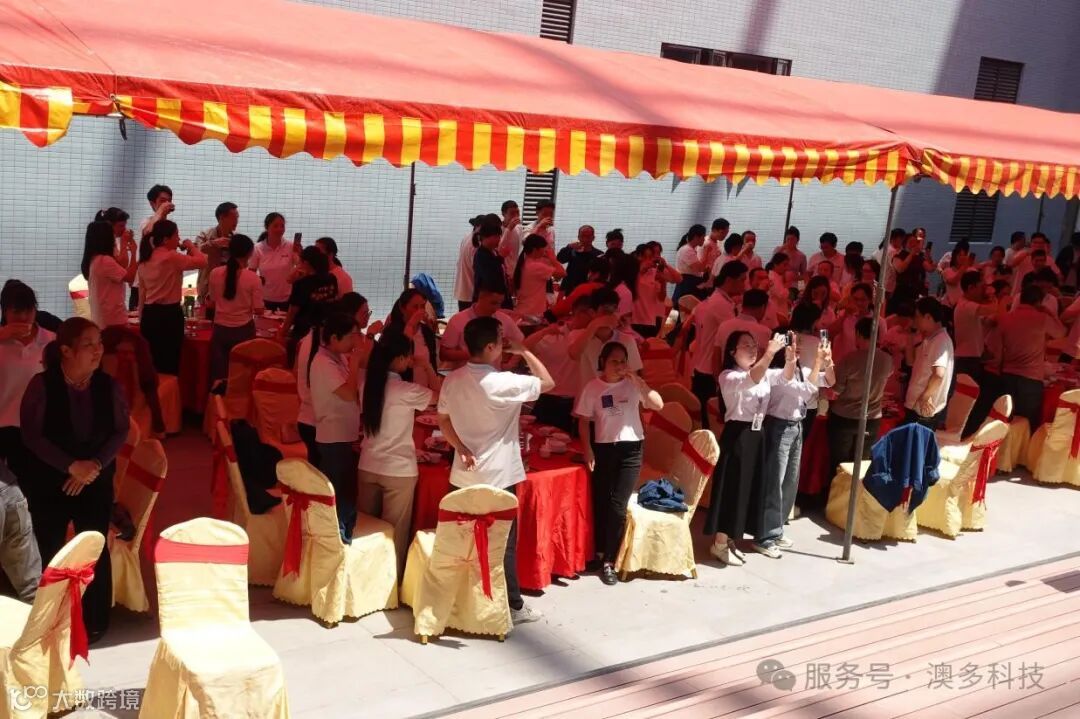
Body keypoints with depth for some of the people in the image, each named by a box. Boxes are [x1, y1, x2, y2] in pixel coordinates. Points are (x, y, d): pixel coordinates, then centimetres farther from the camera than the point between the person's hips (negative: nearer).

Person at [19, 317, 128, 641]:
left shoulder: (108, 386, -6)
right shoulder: (42, 384, -13)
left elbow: (120, 431, -2)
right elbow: (31, 435, -14)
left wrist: (96, 464, -15)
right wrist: (71, 466, -19)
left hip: (96, 480, 2)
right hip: (48, 481, -1)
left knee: (95, 551, 4)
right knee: (48, 552, 8)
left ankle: (95, 621, 21)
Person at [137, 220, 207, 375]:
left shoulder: (145, 260, 10)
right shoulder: (171, 257, -15)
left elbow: (142, 293, 13)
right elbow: (202, 261, -19)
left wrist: (143, 318, 18)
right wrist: (191, 246, 0)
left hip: (149, 313, 8)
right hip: (168, 314, -8)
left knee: (151, 362, 13)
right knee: (170, 362, -1)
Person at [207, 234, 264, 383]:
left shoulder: (215, 273, -5)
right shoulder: (253, 278, -13)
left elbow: (212, 302, 8)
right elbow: (258, 310, -9)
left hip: (220, 330, 2)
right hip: (244, 331, -2)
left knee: (219, 375, 11)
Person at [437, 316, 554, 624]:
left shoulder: (452, 380, 0)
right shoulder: (504, 383, -19)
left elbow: (443, 421, 9)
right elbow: (547, 382, -8)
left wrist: (462, 448, 4)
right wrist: (524, 351, -1)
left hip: (465, 474, 6)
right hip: (498, 476, -6)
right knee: (504, 542, 4)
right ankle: (513, 607, 14)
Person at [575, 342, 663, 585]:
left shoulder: (633, 384, -2)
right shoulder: (592, 387, -2)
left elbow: (658, 405, -14)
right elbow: (584, 421, 1)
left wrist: (637, 381, -20)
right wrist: (587, 450, -8)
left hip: (630, 449, -1)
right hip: (603, 449, 1)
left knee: (618, 506, -6)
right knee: (601, 503, 9)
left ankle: (609, 562, 2)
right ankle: (600, 553, 28)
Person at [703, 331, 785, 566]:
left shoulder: (763, 374, 15)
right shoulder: (728, 376, -13)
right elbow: (751, 380, -32)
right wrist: (769, 353, -44)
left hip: (755, 435, 8)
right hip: (736, 435, -8)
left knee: (748, 487, 12)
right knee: (732, 487, -4)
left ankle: (729, 540, 23)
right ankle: (719, 544, 5)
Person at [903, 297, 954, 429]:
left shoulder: (941, 340, -17)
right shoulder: (928, 339, 13)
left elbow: (939, 374, -27)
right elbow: (912, 363, 22)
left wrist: (925, 397, -18)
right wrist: (910, 340, 12)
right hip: (915, 406, 10)